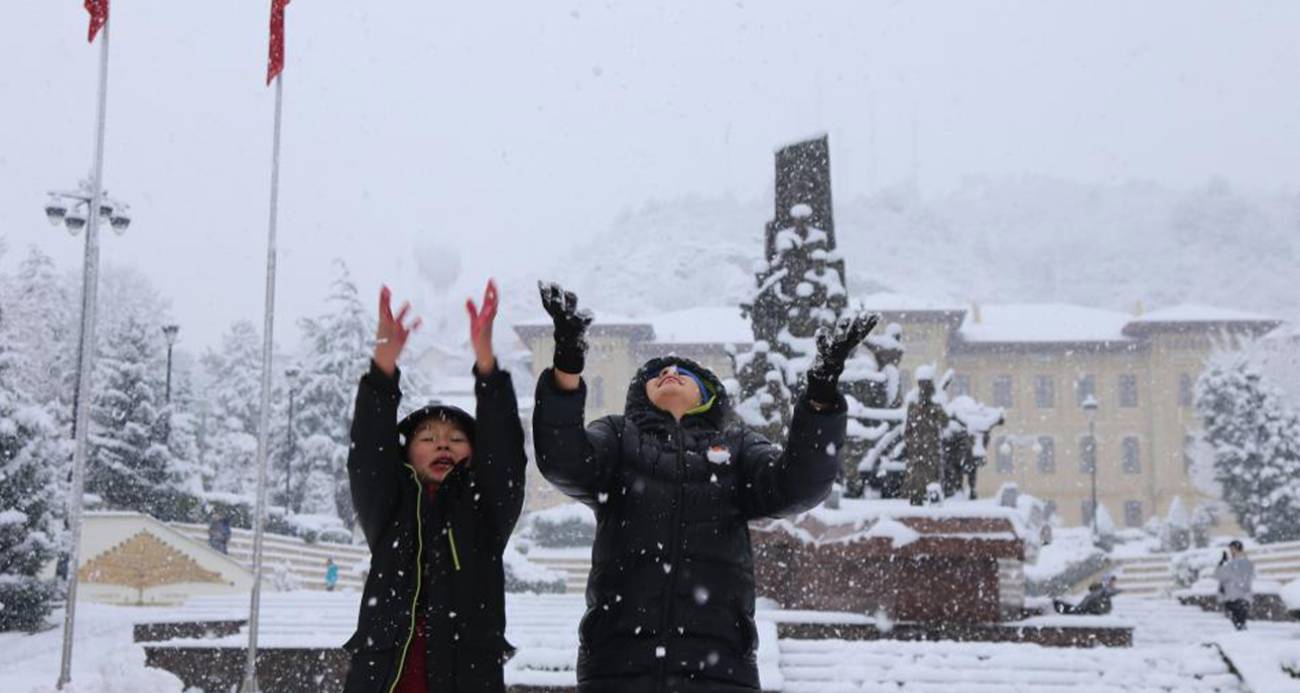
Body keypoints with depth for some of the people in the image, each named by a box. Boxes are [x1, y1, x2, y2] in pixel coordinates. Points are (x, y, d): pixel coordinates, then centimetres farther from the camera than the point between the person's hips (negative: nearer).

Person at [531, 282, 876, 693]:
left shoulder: (735, 446, 20)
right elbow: (562, 462, -4)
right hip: (619, 659, -1)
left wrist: (822, 394, -14)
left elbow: (797, 485, 1)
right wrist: (567, 366, -19)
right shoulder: (617, 437, 18)